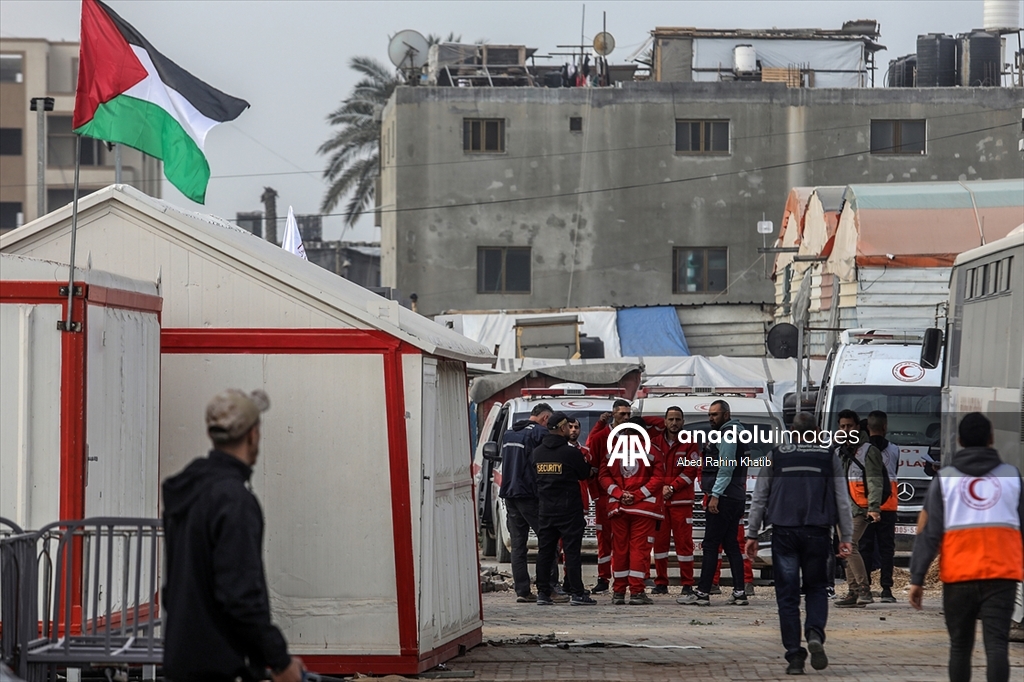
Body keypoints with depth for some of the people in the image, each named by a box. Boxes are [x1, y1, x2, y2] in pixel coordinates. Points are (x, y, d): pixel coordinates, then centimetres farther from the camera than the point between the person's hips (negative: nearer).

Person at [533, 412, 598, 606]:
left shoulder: (537, 452, 4)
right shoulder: (571, 453, -12)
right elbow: (585, 474, 0)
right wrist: (593, 470, 23)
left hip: (545, 509, 5)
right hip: (569, 509, -5)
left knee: (545, 551, 9)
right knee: (572, 551, -2)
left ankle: (543, 592, 9)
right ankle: (577, 593, -2)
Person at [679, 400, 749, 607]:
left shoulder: (727, 434, -10)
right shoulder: (737, 431, 21)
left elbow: (726, 468, -19)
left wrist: (715, 495, -22)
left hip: (723, 497, -10)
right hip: (736, 497, 10)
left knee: (710, 545, -9)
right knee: (731, 545, 10)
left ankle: (703, 593, -9)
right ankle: (739, 592, 7)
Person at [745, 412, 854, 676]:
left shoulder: (776, 456, 6)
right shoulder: (829, 457, 6)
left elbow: (759, 498, 6)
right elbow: (843, 501, 5)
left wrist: (752, 534, 10)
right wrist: (846, 537, 8)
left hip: (784, 533, 0)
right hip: (817, 533, 0)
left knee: (787, 595, 4)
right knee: (816, 588, 14)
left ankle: (794, 656, 0)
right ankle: (815, 635, -13)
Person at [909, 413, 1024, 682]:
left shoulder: (944, 478, 4)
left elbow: (929, 533, -2)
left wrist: (917, 579, 0)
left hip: (959, 576, 0)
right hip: (1002, 574, 0)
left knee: (960, 646, 14)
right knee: (997, 644, -8)